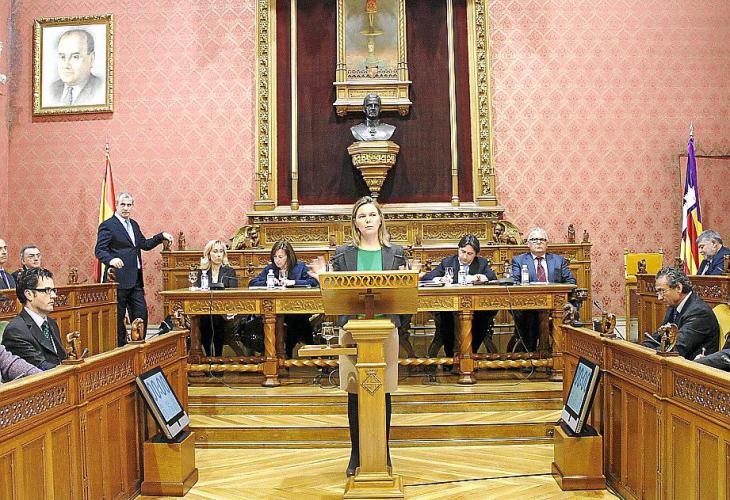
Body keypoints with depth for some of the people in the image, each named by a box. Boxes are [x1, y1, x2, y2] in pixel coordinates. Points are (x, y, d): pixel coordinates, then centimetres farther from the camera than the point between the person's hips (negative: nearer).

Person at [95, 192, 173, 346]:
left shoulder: (134, 224, 17)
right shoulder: (107, 226, -7)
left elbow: (145, 245, 25)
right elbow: (99, 250, -14)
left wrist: (161, 236, 14)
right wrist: (111, 259, -33)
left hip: (136, 280, 7)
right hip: (119, 280, -7)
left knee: (141, 313, 8)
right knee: (118, 318, 2)